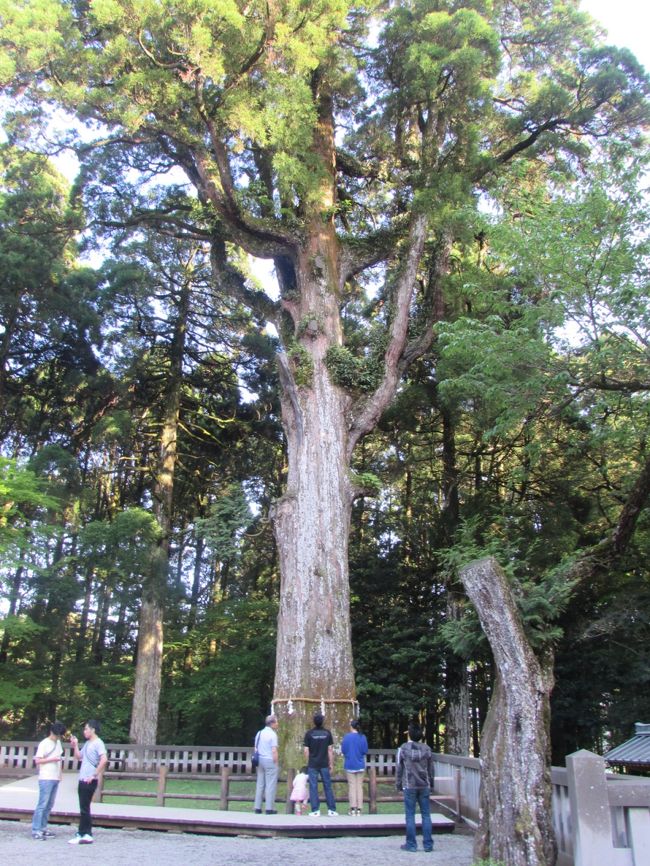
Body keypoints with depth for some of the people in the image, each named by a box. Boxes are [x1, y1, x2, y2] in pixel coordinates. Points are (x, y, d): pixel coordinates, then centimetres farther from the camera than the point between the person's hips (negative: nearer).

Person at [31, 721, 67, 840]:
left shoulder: (58, 742, 13)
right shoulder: (44, 744, -8)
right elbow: (37, 760, -12)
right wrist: (53, 759, -18)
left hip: (55, 778, 7)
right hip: (46, 779, -7)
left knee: (49, 805, 8)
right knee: (42, 804, -8)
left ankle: (42, 828, 15)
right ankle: (35, 830, -5)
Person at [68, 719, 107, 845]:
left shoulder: (98, 743, -13)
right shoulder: (87, 743, 15)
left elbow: (104, 760, -24)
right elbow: (79, 757, 23)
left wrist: (94, 775, -22)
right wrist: (75, 745, 11)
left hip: (89, 781, -9)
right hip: (82, 779, 9)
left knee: (84, 808, -4)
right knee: (84, 808, 11)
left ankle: (82, 835, 3)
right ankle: (87, 834, 17)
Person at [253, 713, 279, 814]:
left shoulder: (259, 733, 11)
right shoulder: (272, 734, -11)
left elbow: (256, 749, 14)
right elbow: (274, 751, -15)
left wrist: (258, 761, 19)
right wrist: (276, 763, -8)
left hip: (260, 761, 7)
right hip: (270, 761, -7)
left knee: (260, 784, 11)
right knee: (270, 785, -2)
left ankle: (257, 808, 12)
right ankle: (269, 809, -2)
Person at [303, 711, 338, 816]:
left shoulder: (309, 733, -5)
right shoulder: (327, 733, -2)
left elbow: (306, 750, -3)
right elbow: (330, 750, -1)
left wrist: (308, 763, 10)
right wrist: (331, 764, 6)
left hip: (312, 765, -1)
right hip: (324, 764, 1)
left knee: (313, 787, 4)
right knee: (328, 786, 9)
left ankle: (315, 810, 2)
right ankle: (332, 810, 10)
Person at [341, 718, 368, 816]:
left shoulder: (347, 737, -11)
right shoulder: (362, 737, -5)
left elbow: (343, 750, -8)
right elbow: (365, 751, -1)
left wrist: (342, 744, 11)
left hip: (350, 765, -1)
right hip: (360, 765, 2)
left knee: (352, 786, 4)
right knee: (359, 786, 7)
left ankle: (353, 808, 1)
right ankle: (359, 809, 6)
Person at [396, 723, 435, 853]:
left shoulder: (403, 748, -5)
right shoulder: (426, 749, 2)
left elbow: (399, 768, -1)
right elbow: (431, 768, 7)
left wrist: (398, 784, 8)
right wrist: (431, 783, 17)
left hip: (409, 786, -2)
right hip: (424, 786, 2)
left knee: (410, 815, 4)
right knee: (426, 815, 7)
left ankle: (411, 844, 7)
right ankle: (428, 844, 9)